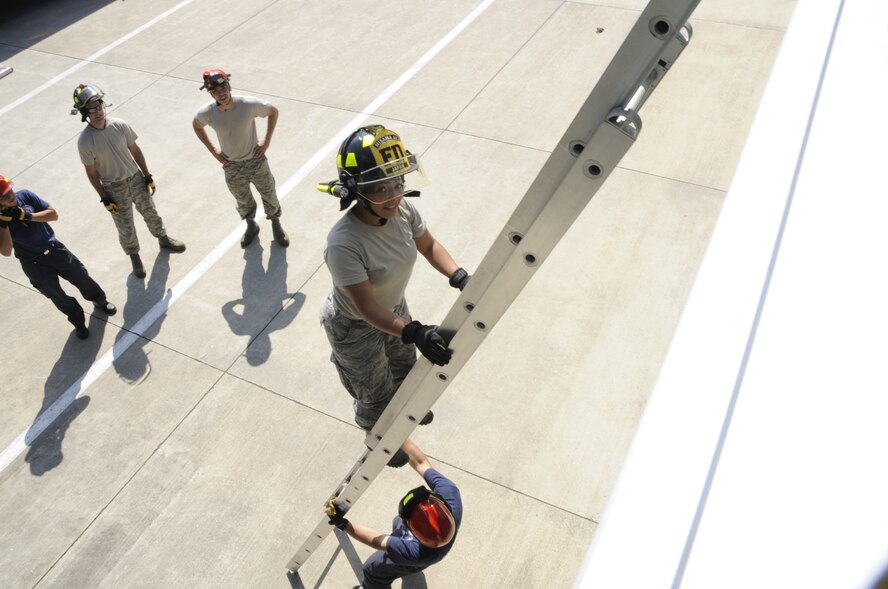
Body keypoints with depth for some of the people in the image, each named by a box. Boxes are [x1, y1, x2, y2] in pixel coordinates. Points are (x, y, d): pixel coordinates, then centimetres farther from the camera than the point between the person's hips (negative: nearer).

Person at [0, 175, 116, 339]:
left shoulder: (25, 195, -13)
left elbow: (53, 214, -12)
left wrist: (27, 216, -25)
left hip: (55, 249, 2)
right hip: (33, 264, -2)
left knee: (82, 278, 16)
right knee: (57, 296, 13)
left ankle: (99, 300, 46)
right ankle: (78, 321, 39)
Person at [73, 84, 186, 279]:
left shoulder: (120, 125, -14)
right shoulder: (84, 141, -21)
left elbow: (136, 151, -1)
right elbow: (92, 173, -11)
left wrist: (148, 176, 3)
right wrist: (105, 199, -8)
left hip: (136, 179, 3)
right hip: (114, 189, -3)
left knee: (150, 213, 24)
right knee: (125, 228, 14)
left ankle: (163, 238, 51)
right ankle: (134, 257, 38)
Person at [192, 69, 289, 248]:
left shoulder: (250, 104, -26)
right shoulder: (206, 113, -20)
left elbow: (273, 112, -7)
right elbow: (196, 125, 4)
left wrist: (266, 141, -9)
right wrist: (213, 150, -1)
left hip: (256, 161, -1)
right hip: (232, 166, 1)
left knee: (269, 194, 18)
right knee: (243, 201, 22)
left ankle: (276, 224, 45)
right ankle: (251, 226, 51)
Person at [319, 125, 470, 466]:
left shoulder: (403, 211, -23)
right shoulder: (344, 244, -41)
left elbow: (429, 246, -4)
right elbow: (368, 309, -35)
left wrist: (459, 277, -20)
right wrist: (414, 332, -47)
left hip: (395, 310, 6)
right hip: (356, 328, -6)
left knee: (404, 367, 34)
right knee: (376, 393, 21)